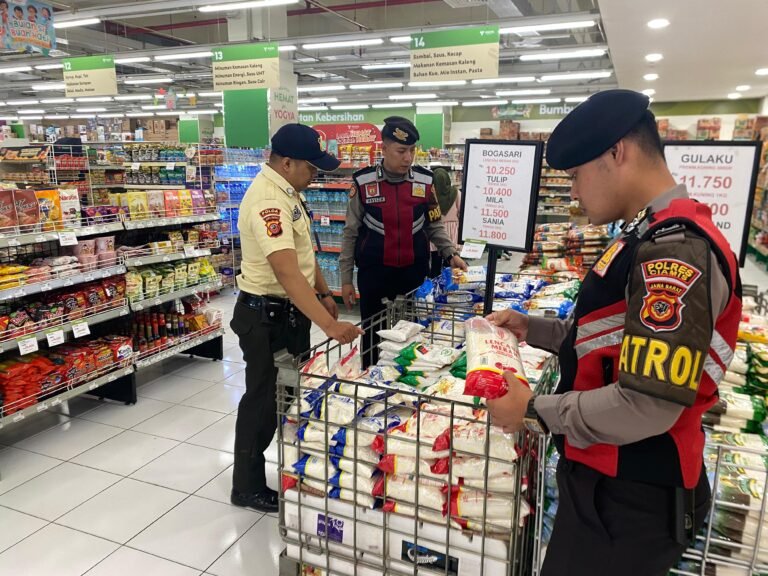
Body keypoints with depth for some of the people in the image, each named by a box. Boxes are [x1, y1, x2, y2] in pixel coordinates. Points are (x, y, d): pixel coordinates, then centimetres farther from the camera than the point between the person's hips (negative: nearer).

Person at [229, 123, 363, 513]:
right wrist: (329, 325, -44)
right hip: (266, 315, -10)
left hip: (293, 309, 10)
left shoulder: (288, 191, 6)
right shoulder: (267, 201, -27)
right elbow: (287, 273, -39)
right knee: (264, 400, 5)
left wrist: (323, 292, 17)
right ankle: (247, 487, 25)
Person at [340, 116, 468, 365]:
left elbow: (435, 225, 11)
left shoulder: (425, 181, 0)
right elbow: (351, 233, 1)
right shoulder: (363, 182, -5)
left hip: (414, 272, 2)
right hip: (373, 273, -1)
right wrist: (346, 278, 0)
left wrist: (451, 254, -4)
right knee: (374, 334, 10)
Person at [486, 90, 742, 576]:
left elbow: (648, 406, -30)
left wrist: (534, 412, -19)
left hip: (632, 498, -9)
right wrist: (534, 329, 9)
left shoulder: (675, 249, -26)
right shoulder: (654, 237, 8)